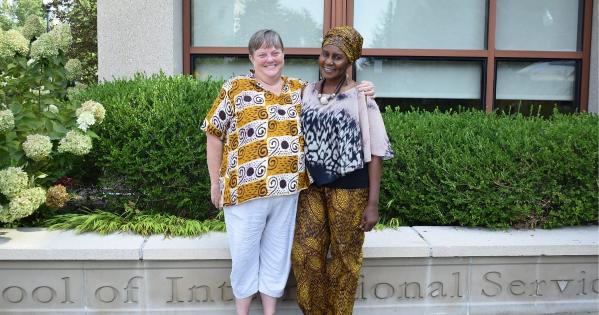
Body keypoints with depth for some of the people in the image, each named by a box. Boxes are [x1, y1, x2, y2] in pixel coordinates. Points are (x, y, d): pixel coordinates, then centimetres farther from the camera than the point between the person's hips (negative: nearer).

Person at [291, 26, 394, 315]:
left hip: (348, 189, -4)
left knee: (344, 258, 8)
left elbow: (374, 153, -8)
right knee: (305, 253, 5)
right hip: (311, 186, 4)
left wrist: (373, 203, -12)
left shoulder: (360, 97, -8)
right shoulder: (306, 93, 6)